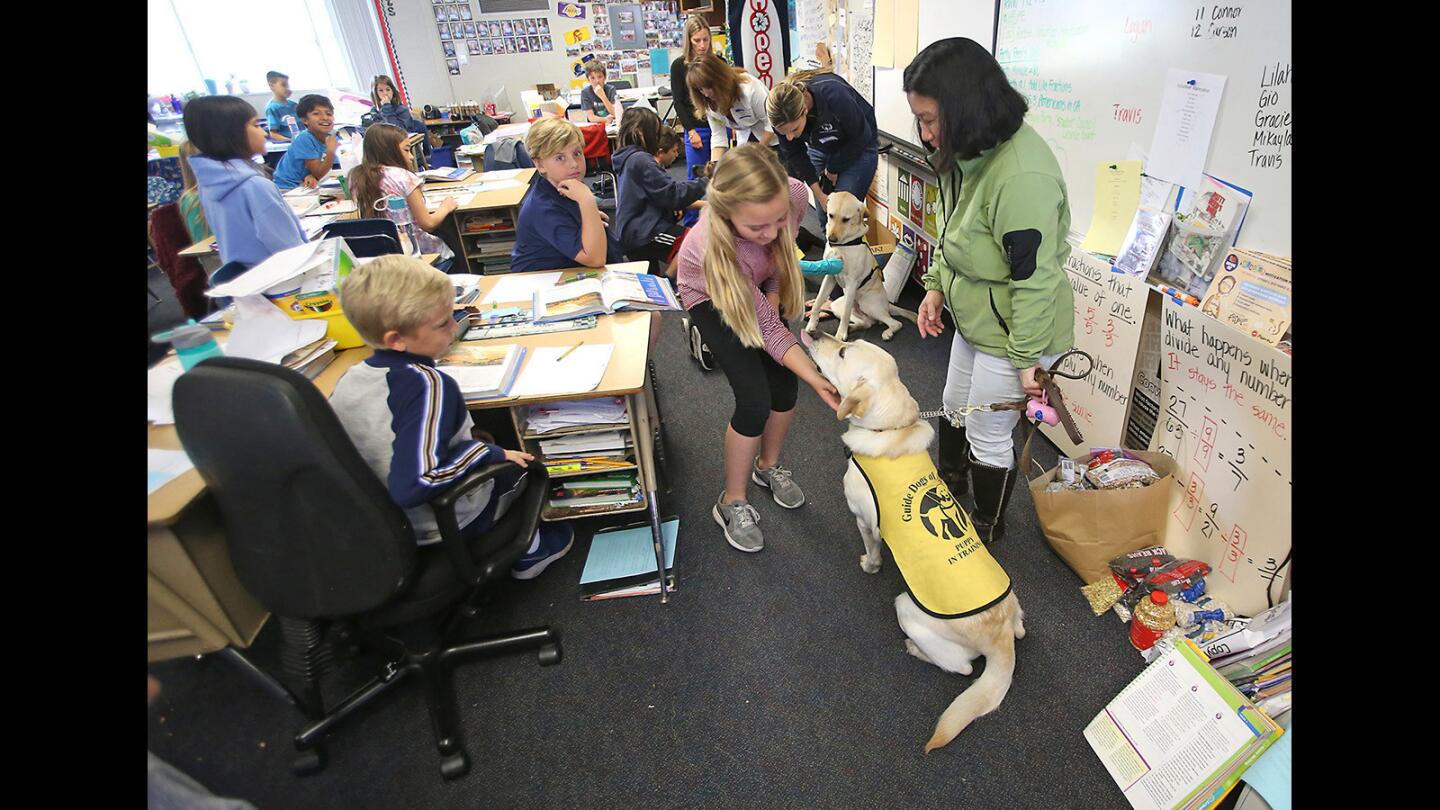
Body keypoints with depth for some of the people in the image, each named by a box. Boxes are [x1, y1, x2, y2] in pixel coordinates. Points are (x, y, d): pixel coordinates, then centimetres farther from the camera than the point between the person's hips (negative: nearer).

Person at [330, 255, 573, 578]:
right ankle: (527, 549, 28)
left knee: (491, 444, 26)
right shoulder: (427, 385, -31)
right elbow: (411, 486, -39)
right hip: (451, 525, -6)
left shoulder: (350, 378, -8)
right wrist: (488, 452, -28)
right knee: (523, 457, 17)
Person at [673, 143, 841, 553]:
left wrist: (774, 290, -15)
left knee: (785, 385, 0)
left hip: (760, 285, 5)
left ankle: (768, 466, 31)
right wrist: (816, 379, -37)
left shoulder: (794, 194, -32)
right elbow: (767, 329, -33)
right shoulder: (714, 246, -43)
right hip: (710, 293, -4)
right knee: (755, 401, -14)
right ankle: (732, 503, 9)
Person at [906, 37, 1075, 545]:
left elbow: (1035, 278, -27)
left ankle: (988, 527, 35)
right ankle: (949, 480, 52)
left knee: (989, 436, 9)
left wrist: (1026, 359, -20)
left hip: (1013, 331, -9)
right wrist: (936, 284, 1)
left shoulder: (1022, 177, -32)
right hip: (973, 317, 9)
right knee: (955, 406, 25)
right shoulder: (969, 151, -2)